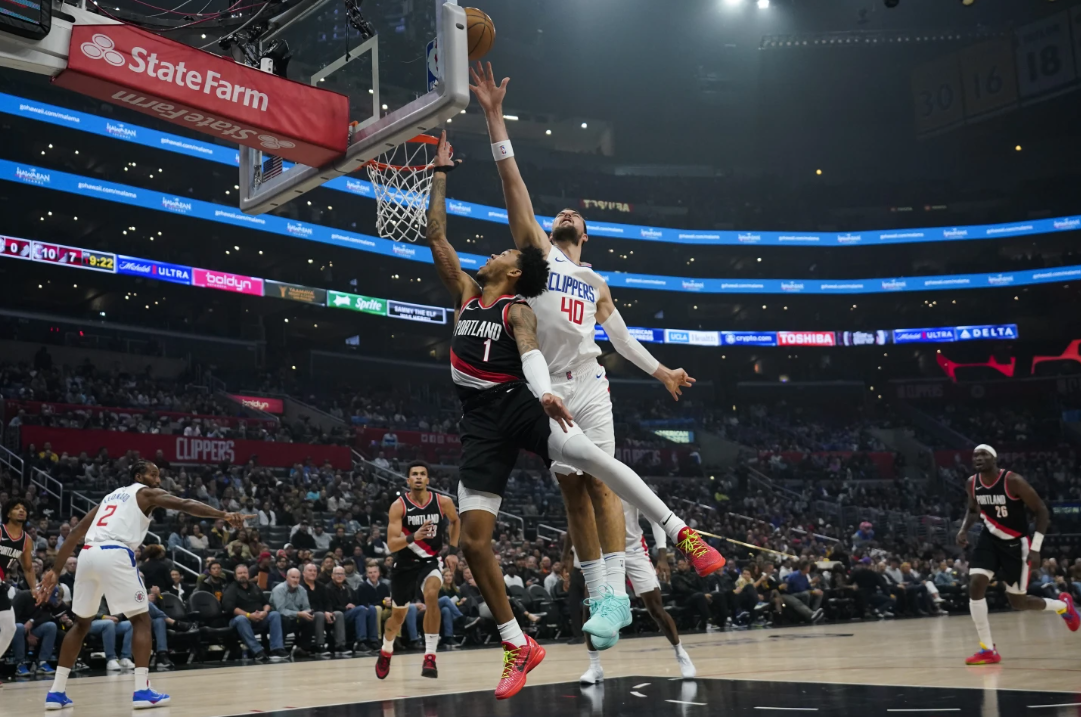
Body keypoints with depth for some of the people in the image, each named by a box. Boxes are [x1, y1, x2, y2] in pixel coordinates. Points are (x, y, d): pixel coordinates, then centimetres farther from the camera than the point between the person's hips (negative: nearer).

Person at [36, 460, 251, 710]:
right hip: (115, 555, -6)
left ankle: (56, 692, 20)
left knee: (82, 624, 22)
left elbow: (75, 535, 29)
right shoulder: (147, 493, 14)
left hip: (88, 554, 7)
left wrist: (54, 571, 30)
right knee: (141, 620, 5)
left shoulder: (110, 496, 32)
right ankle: (142, 691, -3)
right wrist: (224, 515, -13)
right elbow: (185, 505, -3)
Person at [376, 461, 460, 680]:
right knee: (398, 615, 14)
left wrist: (453, 549, 4)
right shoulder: (398, 506, -17)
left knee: (431, 595, -31)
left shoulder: (443, 502, -11)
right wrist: (413, 537, -40)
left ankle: (430, 656, -25)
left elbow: (455, 521, 13)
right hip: (405, 563, 0)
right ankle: (386, 652, 46)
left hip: (431, 560, 0)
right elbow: (391, 544, -23)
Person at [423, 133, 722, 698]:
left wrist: (544, 392, -39)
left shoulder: (518, 309, 3)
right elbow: (435, 232, 19)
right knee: (473, 540, -5)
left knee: (589, 455, -32)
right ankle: (518, 645, 5)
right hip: (480, 420, 4)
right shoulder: (465, 291, 19)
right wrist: (440, 172, 23)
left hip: (518, 403, -4)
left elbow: (530, 350, -18)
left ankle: (679, 531, -16)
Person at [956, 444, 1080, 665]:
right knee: (975, 586, -15)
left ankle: (1062, 605, 37)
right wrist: (963, 529, -6)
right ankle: (988, 649, -7)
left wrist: (1036, 548, -19)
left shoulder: (1013, 481, -23)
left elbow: (1042, 511, -15)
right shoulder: (972, 483, -5)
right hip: (990, 539, 5)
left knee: (1017, 601, 4)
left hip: (1016, 543, -5)